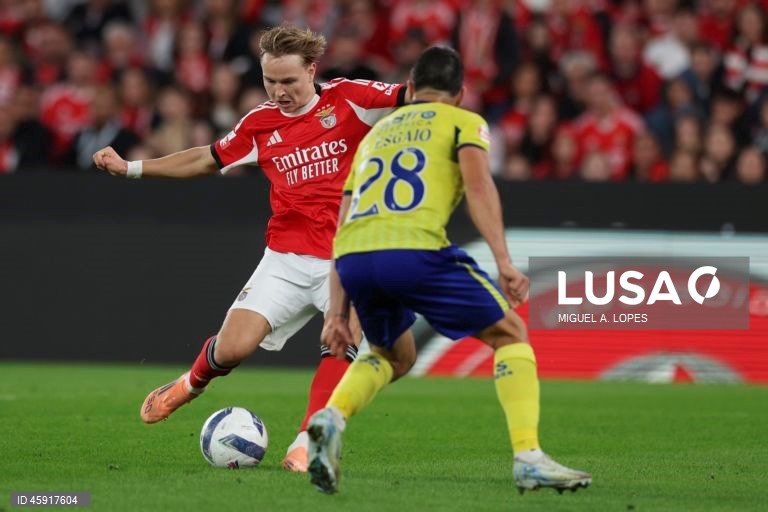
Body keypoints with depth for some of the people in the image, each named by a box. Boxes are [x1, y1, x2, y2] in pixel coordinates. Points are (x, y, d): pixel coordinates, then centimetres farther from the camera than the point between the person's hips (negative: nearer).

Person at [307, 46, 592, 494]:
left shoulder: (376, 133, 34)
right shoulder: (464, 122, 20)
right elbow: (477, 182, -2)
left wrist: (338, 313, 29)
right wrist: (504, 262, -9)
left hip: (352, 257, 5)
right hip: (413, 248, -5)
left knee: (395, 355, 30)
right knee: (510, 334, 13)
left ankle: (331, 418, 3)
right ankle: (529, 459, -1)